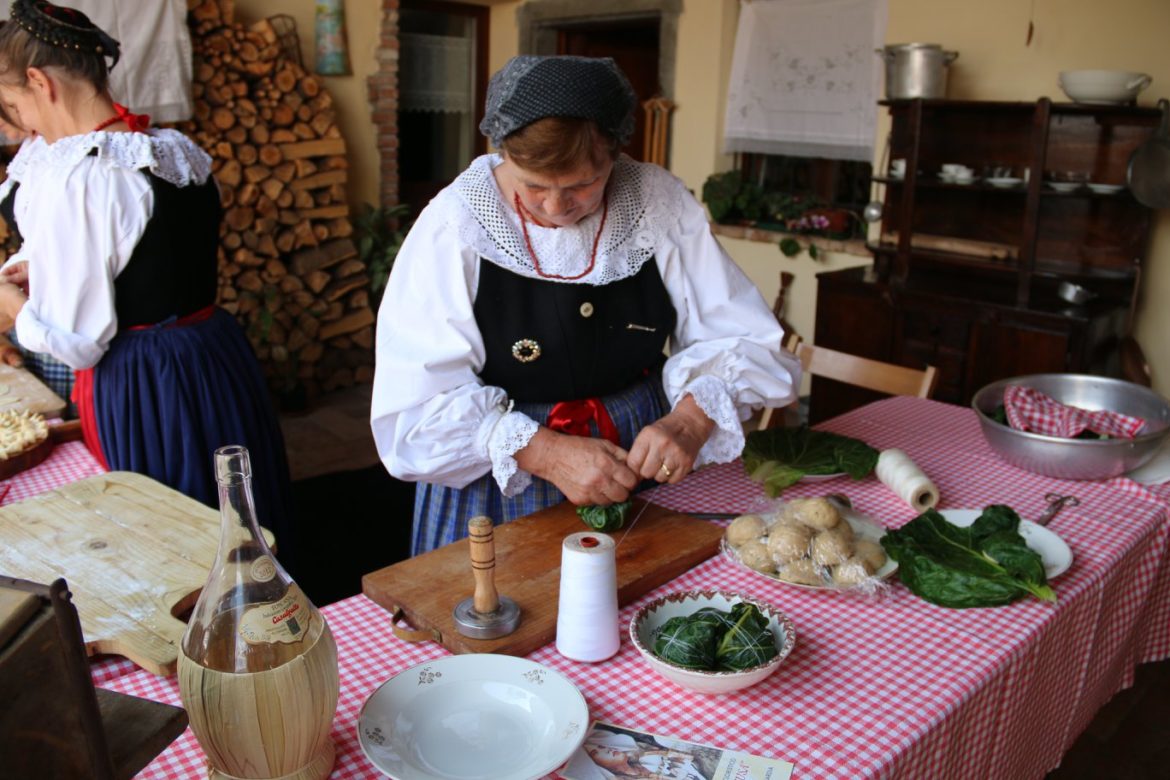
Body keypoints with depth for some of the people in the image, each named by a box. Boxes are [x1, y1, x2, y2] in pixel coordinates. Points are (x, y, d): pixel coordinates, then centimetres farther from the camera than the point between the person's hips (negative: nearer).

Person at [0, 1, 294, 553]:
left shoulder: (70, 175, -17)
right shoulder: (182, 151, 5)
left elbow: (76, 341, -15)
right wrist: (46, 271, 19)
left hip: (139, 390, -7)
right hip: (219, 358, 8)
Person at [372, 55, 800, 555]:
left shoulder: (659, 204, -9)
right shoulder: (455, 224, -15)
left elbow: (745, 340, -5)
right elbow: (417, 402, -18)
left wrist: (692, 420, -23)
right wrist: (543, 452, -29)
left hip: (641, 463, 3)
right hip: (501, 485, -2)